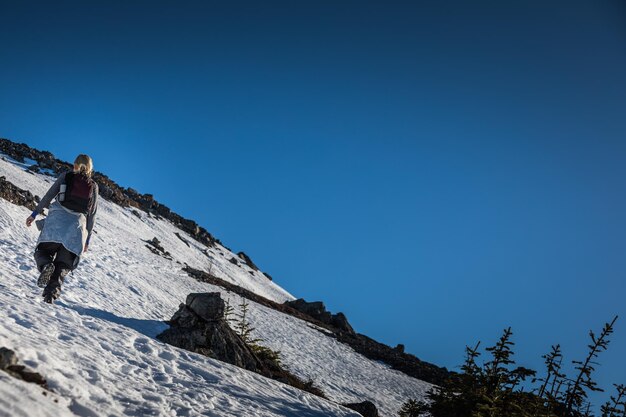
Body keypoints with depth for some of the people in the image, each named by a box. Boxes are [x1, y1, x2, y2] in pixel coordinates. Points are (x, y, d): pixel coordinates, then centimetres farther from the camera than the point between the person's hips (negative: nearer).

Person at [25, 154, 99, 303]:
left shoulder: (65, 176, 9)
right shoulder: (93, 186, 13)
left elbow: (49, 196, 3)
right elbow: (92, 214, 13)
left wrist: (35, 213, 8)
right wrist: (88, 238, 17)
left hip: (57, 219, -1)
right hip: (78, 224, 1)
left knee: (43, 251, 12)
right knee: (64, 263, 7)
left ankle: (46, 265, -24)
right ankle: (53, 289, -18)